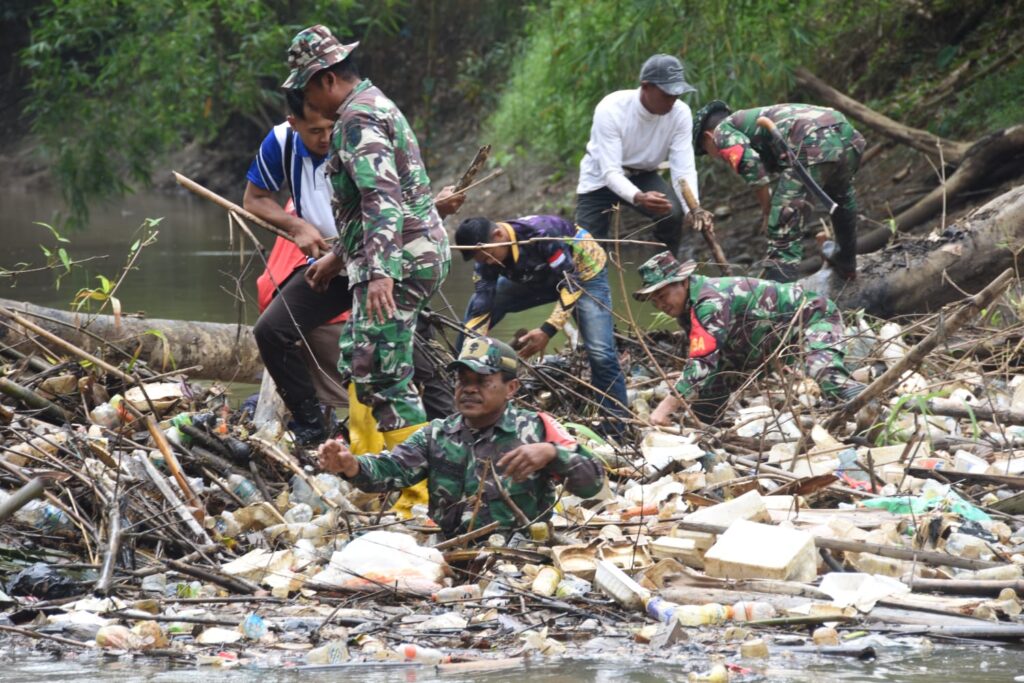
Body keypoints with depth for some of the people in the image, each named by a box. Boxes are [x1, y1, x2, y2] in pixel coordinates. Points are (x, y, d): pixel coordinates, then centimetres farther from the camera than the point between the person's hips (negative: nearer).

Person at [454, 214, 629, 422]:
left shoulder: (541, 233, -38)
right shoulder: (486, 256, -19)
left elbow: (569, 282, -33)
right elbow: (482, 308, -17)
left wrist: (547, 331, -39)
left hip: (583, 270, -6)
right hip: (537, 278, 6)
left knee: (600, 353, -22)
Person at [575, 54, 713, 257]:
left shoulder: (680, 113, -23)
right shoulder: (611, 110, -32)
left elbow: (684, 170, -25)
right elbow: (611, 172, -37)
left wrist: (693, 210, -46)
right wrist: (638, 198, -57)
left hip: (642, 176, 2)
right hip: (601, 179, -2)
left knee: (673, 214, -27)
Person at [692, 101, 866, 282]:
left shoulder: (722, 130, 15)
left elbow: (749, 163, -6)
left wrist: (767, 210, 5)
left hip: (813, 145, -9)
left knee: (783, 233, -5)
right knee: (841, 194, 39)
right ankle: (846, 264, 56)